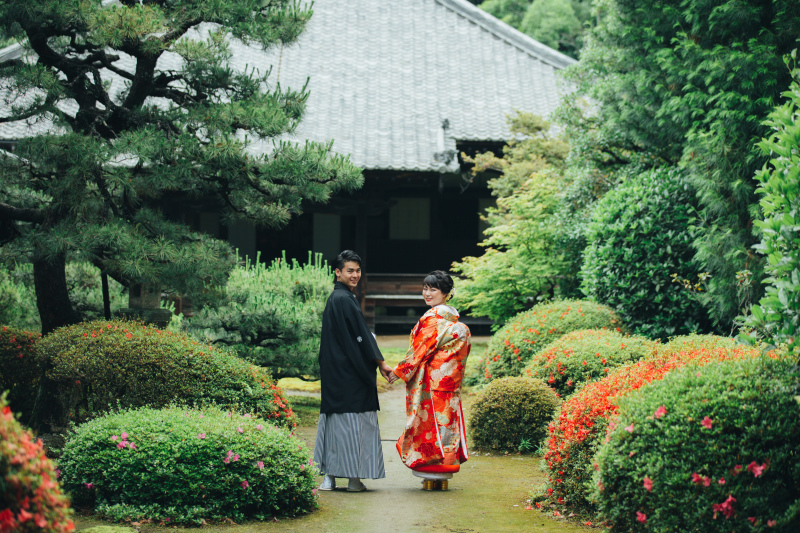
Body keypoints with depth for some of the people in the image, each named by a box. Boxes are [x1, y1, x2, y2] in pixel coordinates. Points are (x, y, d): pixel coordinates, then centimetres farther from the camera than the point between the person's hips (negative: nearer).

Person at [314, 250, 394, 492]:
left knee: (335, 420, 9)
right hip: (349, 373, -9)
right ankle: (354, 477, 0)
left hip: (335, 371, 9)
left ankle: (329, 477, 9)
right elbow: (362, 335, -15)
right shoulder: (345, 300, -14)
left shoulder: (335, 298, 16)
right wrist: (380, 363, -10)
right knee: (354, 421, -4)